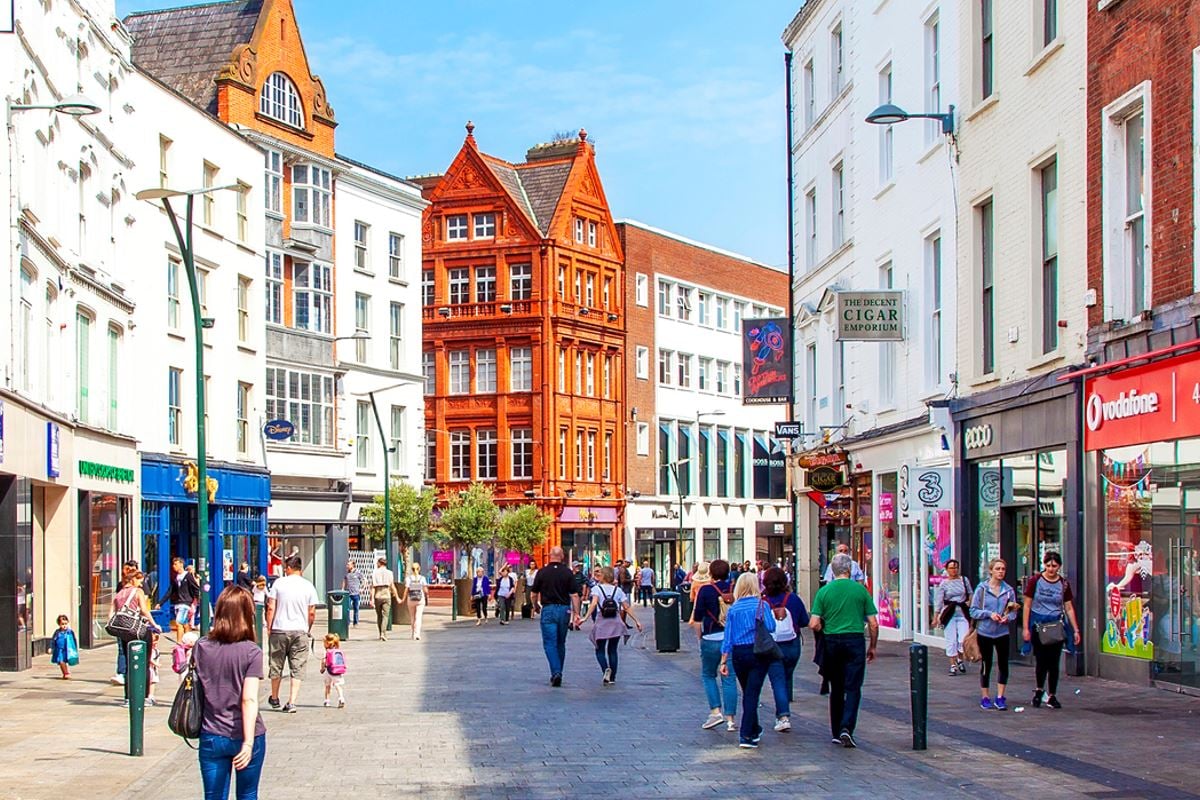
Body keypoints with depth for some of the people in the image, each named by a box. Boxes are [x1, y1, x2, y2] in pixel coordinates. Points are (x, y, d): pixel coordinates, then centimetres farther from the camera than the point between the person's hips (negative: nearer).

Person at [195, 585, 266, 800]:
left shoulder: (201, 647, -2)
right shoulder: (251, 652, -12)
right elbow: (249, 699, -18)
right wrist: (248, 742, -20)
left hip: (211, 737, 2)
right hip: (243, 736, -2)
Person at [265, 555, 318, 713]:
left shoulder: (279, 583, -2)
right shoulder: (309, 586, 2)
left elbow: (271, 608, -4)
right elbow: (312, 613, 3)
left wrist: (269, 627, 4)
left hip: (279, 629, 0)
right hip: (300, 631, 0)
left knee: (276, 665, 14)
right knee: (297, 668, 3)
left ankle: (274, 698, 29)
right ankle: (291, 702, -5)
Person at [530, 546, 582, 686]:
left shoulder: (542, 572, -4)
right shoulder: (568, 572, -2)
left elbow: (534, 594, 5)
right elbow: (574, 595, -5)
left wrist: (535, 605, 25)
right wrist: (576, 613, -1)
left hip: (548, 610, -2)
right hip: (564, 610, 2)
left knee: (550, 643, -3)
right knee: (561, 643, 15)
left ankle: (556, 672, -20)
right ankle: (558, 673, 23)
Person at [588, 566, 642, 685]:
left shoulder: (596, 588, -1)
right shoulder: (617, 590, 7)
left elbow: (594, 603, -18)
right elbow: (627, 607, 3)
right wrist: (636, 621, 8)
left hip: (601, 623, -3)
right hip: (616, 623, 3)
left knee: (600, 650, 8)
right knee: (612, 650, 14)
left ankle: (606, 669, -20)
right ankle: (612, 678, 12)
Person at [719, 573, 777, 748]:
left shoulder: (733, 609, 2)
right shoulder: (761, 605, -6)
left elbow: (728, 636, 1)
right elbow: (771, 627, -12)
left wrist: (724, 661, 4)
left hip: (739, 654, 3)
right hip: (758, 653, -3)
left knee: (747, 693, 19)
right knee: (752, 693, -4)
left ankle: (754, 730, 33)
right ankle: (746, 735, -12)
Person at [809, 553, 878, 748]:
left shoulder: (824, 591, 0)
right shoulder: (860, 590, -1)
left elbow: (814, 624, -6)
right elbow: (873, 624, 0)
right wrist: (872, 647, 12)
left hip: (832, 642, 2)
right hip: (854, 641, -2)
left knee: (836, 689, 13)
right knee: (853, 688, 0)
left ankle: (836, 732, 17)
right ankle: (847, 728, -17)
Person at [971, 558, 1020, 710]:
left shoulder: (1009, 590, 1)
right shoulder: (981, 589, -5)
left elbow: (1013, 611, 5)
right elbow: (973, 611, -5)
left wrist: (1008, 617, -16)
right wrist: (989, 614, -18)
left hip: (1002, 633, 2)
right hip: (985, 632, -2)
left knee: (1003, 665, 1)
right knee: (986, 665, 7)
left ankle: (1000, 697, 12)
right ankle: (985, 697, 18)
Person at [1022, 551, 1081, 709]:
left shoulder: (1063, 584, 2)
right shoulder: (1035, 580, -4)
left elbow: (1069, 608, 7)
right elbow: (1027, 605, -1)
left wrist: (1076, 630, 4)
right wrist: (1025, 628, -5)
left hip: (1056, 625, 2)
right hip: (1038, 625, -2)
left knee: (1054, 663, 2)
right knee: (1041, 661, 1)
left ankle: (1052, 696, 13)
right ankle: (1039, 689, 26)